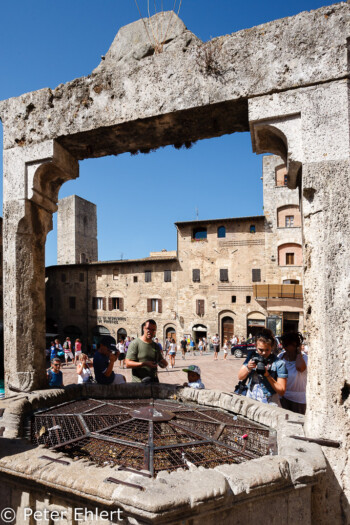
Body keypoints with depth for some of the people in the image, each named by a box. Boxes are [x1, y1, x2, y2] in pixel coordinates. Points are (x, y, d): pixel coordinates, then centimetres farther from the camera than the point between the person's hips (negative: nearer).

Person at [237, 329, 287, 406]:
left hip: (269, 404, -3)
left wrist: (268, 376, -19)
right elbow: (240, 377, 7)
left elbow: (281, 392, -7)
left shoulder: (279, 363, -7)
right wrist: (248, 368, -12)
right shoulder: (252, 356, 5)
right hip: (250, 400, 3)